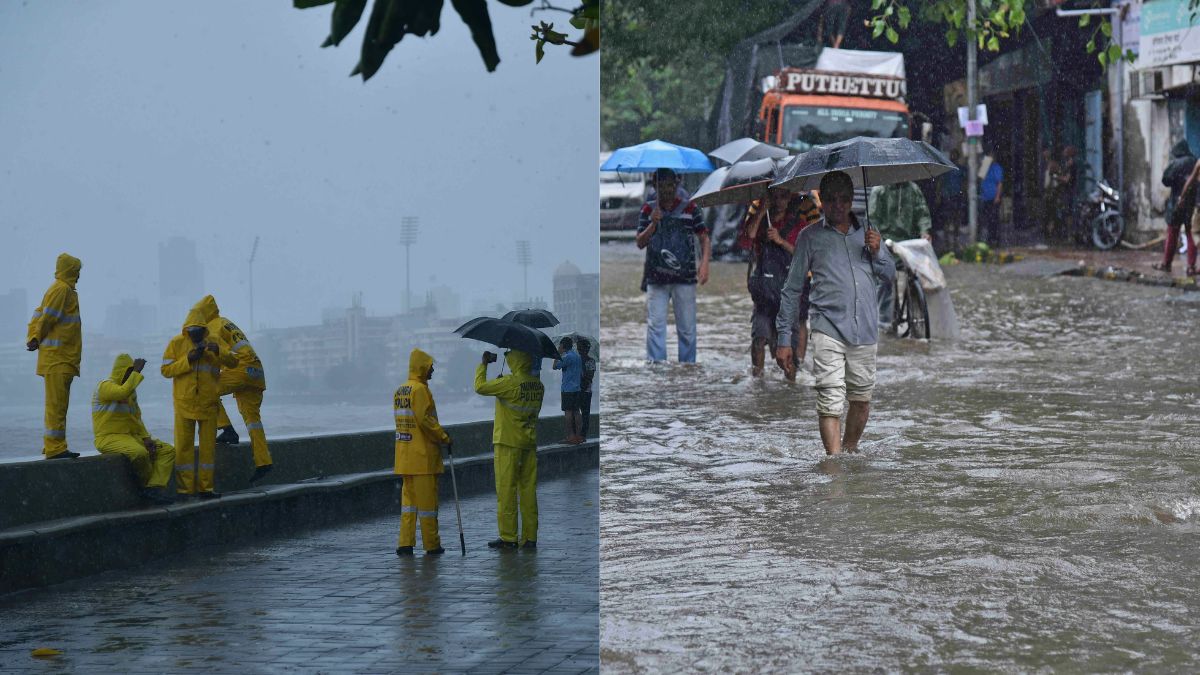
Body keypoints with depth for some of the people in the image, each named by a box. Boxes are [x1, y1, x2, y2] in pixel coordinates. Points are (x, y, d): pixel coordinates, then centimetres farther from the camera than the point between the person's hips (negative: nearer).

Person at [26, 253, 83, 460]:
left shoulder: (64, 289, 18)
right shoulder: (62, 289, -12)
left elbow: (39, 315, 17)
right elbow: (47, 318, -15)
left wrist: (33, 338, 8)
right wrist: (37, 338, -5)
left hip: (62, 359, 10)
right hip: (58, 357, -10)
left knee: (59, 404, 13)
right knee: (56, 403, -10)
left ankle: (53, 446, 17)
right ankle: (54, 448, -12)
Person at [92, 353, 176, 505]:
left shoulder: (131, 390, 19)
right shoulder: (105, 386, -9)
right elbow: (124, 392, -32)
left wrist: (146, 438, 5)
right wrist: (137, 372, -22)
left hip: (131, 436, 9)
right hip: (109, 438, -9)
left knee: (168, 451, -6)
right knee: (140, 453, -37)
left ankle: (154, 489, -22)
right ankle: (150, 486, -12)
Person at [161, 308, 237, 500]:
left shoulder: (213, 343, 4)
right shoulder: (176, 344, 0)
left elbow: (233, 363, -5)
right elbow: (166, 370, -6)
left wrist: (218, 351, -23)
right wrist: (187, 360, -17)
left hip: (208, 403, 2)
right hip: (184, 403, -2)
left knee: (208, 445, 5)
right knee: (184, 446, -1)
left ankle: (205, 487, 13)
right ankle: (185, 489, 3)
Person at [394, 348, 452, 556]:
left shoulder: (400, 391, 14)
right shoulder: (420, 390, -14)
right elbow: (426, 419, -19)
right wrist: (444, 437, -7)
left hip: (404, 456, 8)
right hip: (423, 456, -8)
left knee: (408, 498, 10)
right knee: (427, 498, -1)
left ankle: (405, 543, 4)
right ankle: (432, 545, 4)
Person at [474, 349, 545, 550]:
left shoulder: (510, 383, -15)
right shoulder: (538, 385, 5)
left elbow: (480, 387, -10)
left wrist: (483, 364, 6)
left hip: (508, 443, -6)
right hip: (530, 443, 6)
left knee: (506, 490, -2)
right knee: (528, 490, 9)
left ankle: (508, 537, -3)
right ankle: (530, 537, 10)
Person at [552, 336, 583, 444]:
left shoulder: (567, 357, -13)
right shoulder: (578, 357, 13)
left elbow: (555, 366, -8)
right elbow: (582, 373, 17)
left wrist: (558, 354, -1)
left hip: (568, 388, -8)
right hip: (577, 388, 8)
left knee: (568, 411, -6)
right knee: (576, 411, 8)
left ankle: (570, 436, -8)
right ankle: (578, 435, 8)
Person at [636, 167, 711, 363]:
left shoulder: (689, 208, 5)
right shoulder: (649, 209, 9)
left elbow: (704, 239, 4)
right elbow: (640, 242, 5)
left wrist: (704, 263, -11)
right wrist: (653, 224, -11)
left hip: (685, 277, -1)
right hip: (656, 278, 1)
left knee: (687, 328, 1)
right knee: (655, 325, -7)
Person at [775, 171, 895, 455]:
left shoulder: (867, 233, 16)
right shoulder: (811, 237, 5)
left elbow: (890, 275, 18)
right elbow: (792, 289, 6)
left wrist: (877, 252, -4)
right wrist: (784, 338, 2)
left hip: (865, 330, 4)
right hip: (828, 329, -4)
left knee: (861, 398, 11)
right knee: (830, 402, -13)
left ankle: (850, 450, 30)